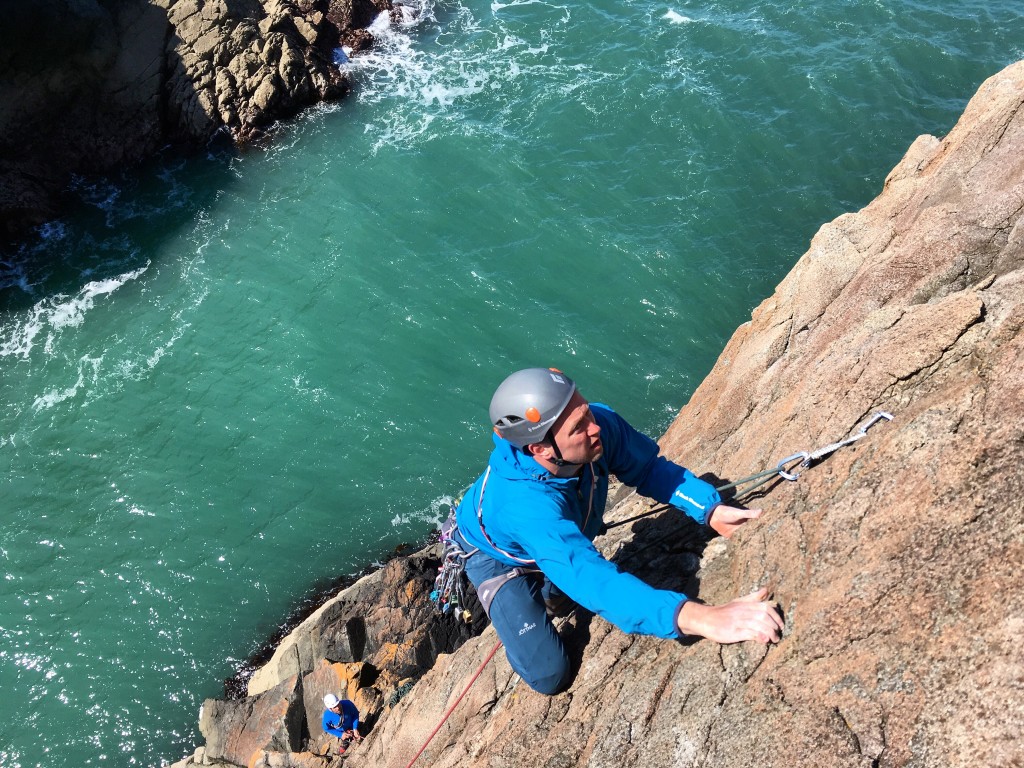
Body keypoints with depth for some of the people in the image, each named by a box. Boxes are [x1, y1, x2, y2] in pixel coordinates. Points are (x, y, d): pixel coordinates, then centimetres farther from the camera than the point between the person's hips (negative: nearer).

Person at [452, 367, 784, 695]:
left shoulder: (601, 424, -33)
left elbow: (649, 467, -16)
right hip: (500, 556, -5)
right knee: (549, 675, -8)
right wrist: (698, 618, -70)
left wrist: (712, 509, -32)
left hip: (561, 538, 6)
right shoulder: (526, 504, -49)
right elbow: (592, 581, -59)